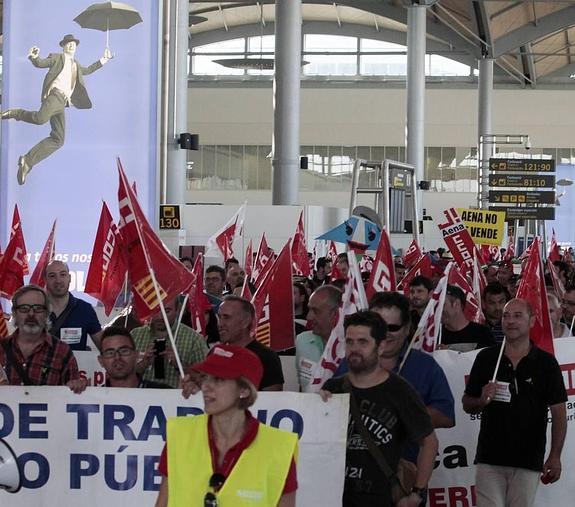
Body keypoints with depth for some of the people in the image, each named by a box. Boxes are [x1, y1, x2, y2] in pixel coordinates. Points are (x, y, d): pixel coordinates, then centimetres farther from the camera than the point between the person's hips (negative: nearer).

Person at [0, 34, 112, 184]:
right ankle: (16, 113, -11)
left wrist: (102, 61, 46)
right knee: (41, 118, -39)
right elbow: (40, 63, 2)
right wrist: (34, 57, -20)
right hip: (55, 93, -7)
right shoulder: (57, 57, 14)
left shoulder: (76, 65, 34)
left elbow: (87, 70, 51)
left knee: (58, 140, -5)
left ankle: (27, 161, -5)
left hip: (62, 102, 7)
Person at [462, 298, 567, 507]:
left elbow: (558, 413, 0)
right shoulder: (486, 358, 7)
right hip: (489, 458, 1)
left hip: (528, 461, -1)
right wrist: (482, 400, -12)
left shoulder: (546, 363, 1)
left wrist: (555, 456, -8)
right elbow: (467, 404, 12)